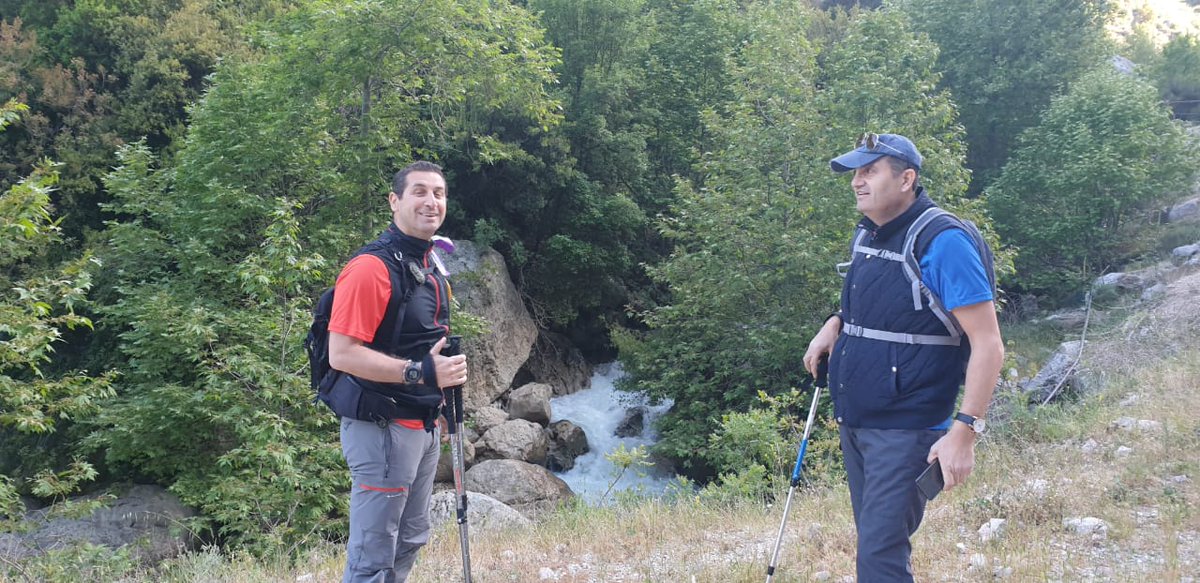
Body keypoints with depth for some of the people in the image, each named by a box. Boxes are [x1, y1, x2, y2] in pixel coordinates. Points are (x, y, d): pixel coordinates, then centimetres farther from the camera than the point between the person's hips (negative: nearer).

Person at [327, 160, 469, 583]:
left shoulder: (431, 271, 12)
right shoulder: (371, 268, -17)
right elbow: (342, 355, -23)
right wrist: (420, 373, -28)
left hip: (423, 427, 10)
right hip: (383, 428, -9)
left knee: (409, 543, 19)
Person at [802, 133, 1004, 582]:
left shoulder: (943, 242, -18)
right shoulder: (866, 234, 8)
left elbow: (988, 345, -20)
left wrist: (964, 432, -25)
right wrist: (836, 323, 5)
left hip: (905, 429, -8)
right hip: (853, 423, 8)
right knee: (875, 541, 19)